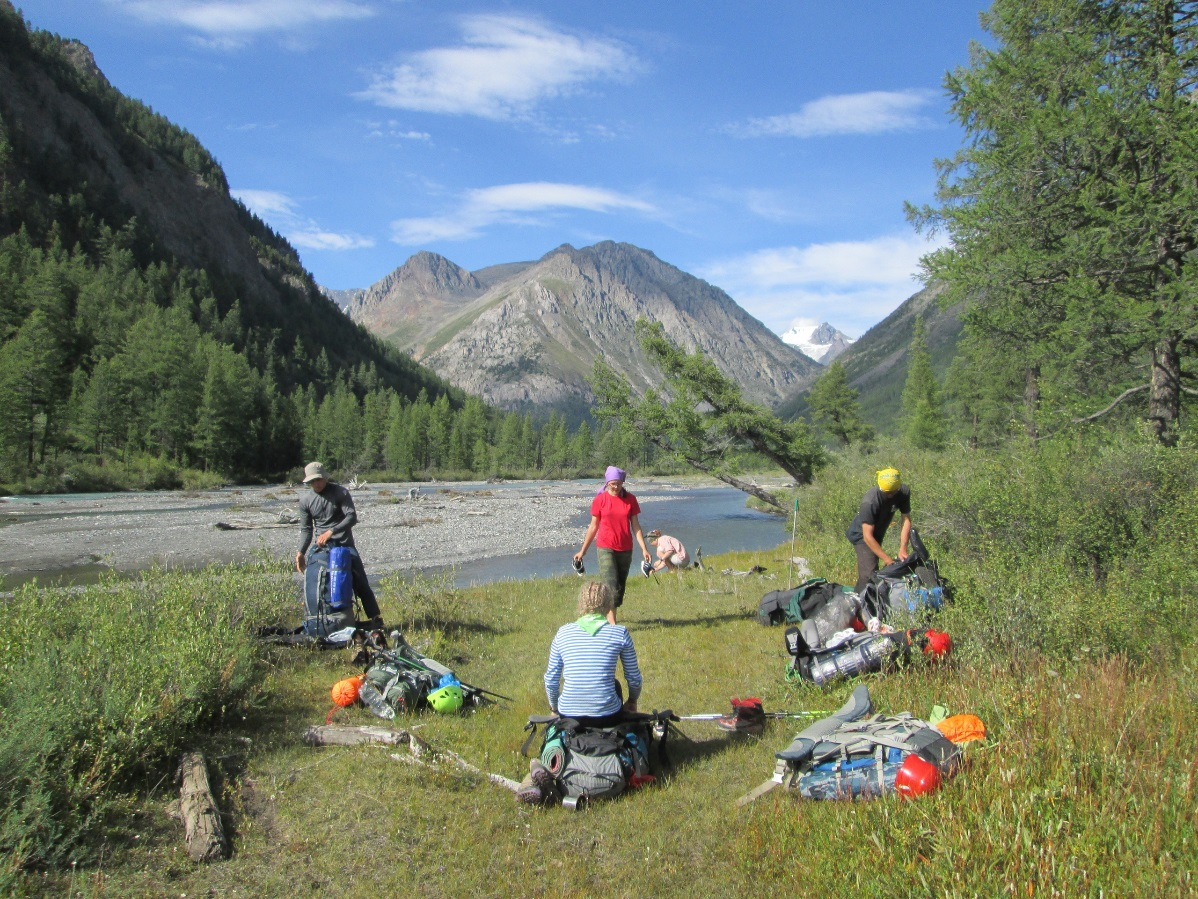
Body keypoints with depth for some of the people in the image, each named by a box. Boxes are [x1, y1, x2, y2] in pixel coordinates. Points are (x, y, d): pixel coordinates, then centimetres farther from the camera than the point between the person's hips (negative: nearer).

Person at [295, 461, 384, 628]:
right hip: (321, 546, 3)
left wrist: (332, 531, -26)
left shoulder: (340, 492, -4)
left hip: (344, 544, -3)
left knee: (360, 583, -5)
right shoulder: (305, 500, 5)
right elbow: (306, 529, 8)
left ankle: (375, 618, 1)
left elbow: (352, 517, -14)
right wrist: (301, 552, -6)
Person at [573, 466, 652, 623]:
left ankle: (608, 615, 25)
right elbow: (593, 527, 4)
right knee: (611, 585, -14)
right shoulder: (600, 500, -3)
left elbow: (635, 526, 4)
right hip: (605, 548, -3)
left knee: (620, 586, 9)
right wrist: (582, 550, 6)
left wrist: (644, 549, -3)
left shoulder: (630, 499, 2)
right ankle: (612, 622, -13)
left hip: (625, 549, 3)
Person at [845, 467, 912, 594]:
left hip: (878, 534, 7)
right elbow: (868, 536, -35)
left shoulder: (904, 492, -19)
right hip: (861, 534, -7)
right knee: (869, 575, -21)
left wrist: (903, 549, -26)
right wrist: (887, 559, -37)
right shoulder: (870, 502, -37)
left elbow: (906, 520, -15)